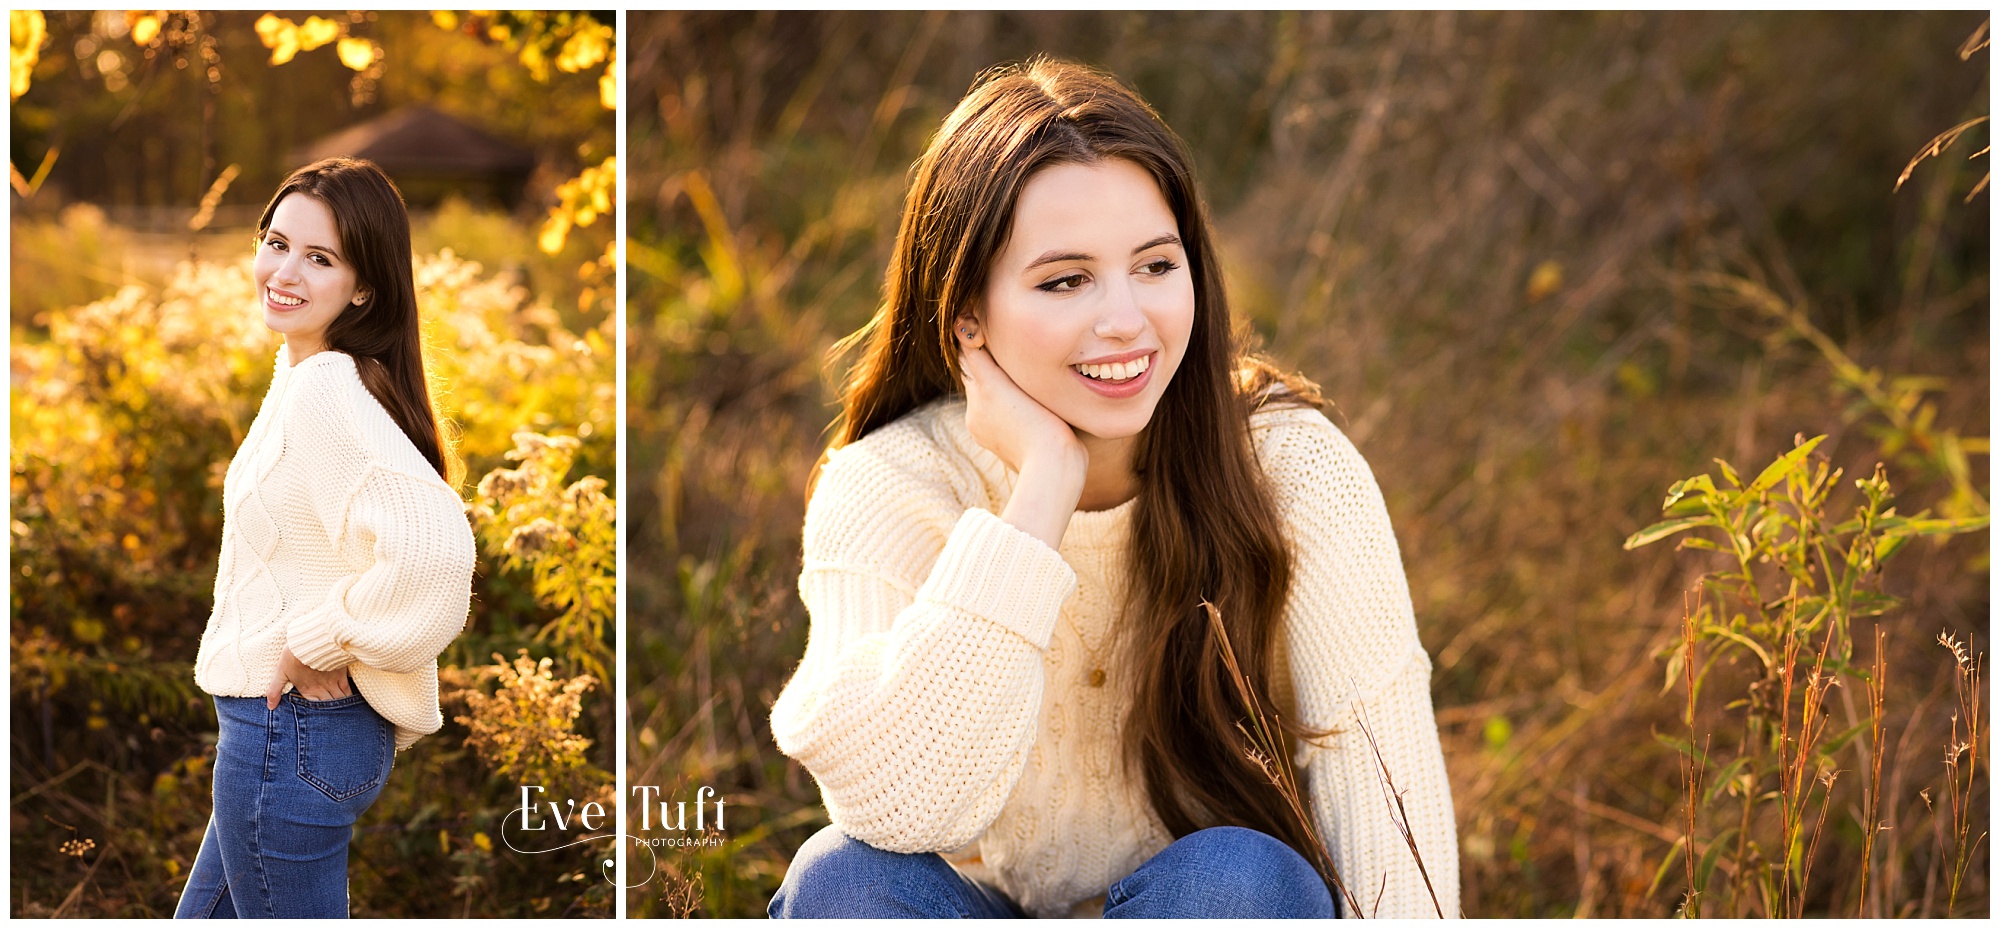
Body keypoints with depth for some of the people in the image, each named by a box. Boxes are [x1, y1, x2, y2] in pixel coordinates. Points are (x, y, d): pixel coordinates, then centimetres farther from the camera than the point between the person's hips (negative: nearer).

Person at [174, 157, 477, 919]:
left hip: (287, 733, -10)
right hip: (285, 728, 10)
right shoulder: (302, 373, 9)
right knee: (205, 915, 22)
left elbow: (436, 549, -35)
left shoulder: (327, 389, -21)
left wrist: (315, 644, -21)